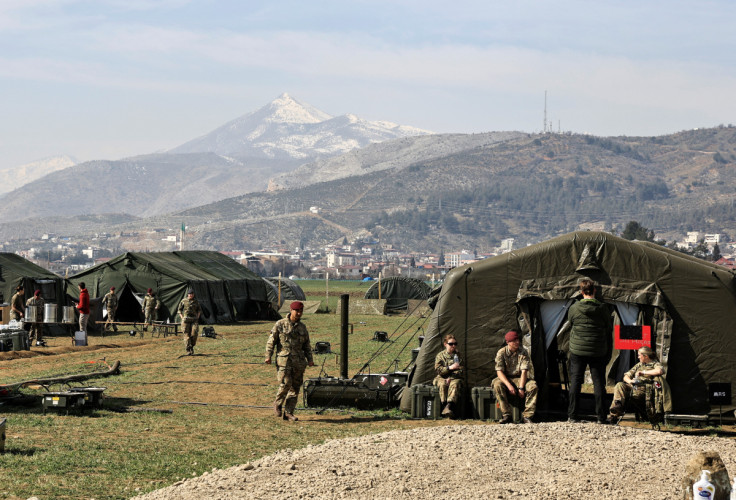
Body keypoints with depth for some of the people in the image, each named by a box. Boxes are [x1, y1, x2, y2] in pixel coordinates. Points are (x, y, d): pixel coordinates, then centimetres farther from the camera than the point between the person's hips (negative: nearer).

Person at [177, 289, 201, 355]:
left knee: (194, 333, -14)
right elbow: (180, 309, 9)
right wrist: (182, 318, -3)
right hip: (186, 319, -1)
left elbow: (199, 310, 20)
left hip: (194, 319, 1)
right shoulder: (184, 301, 2)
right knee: (187, 335, -5)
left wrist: (197, 317, 5)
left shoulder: (195, 301, 8)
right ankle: (188, 350, 0)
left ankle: (192, 346, 9)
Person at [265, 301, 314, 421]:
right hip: (284, 360, -4)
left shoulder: (302, 327, 14)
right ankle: (277, 404, 11)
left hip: (298, 362, 4)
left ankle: (288, 412, 7)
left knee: (295, 388, 2)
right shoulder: (280, 324, 2)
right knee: (285, 384, -14)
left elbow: (307, 346, 20)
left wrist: (310, 359, 9)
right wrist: (268, 356, -10)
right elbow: (271, 341, 1)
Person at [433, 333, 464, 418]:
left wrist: (451, 378, -11)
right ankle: (444, 404, -43)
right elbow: (438, 370, -2)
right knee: (442, 384, -36)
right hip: (442, 378, 0)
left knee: (454, 384, -36)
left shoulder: (458, 355, 13)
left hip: (455, 378, 0)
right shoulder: (440, 355, 9)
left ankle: (449, 407, -53)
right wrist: (450, 368, -17)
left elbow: (460, 371, 6)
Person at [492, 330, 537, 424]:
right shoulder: (501, 353, -7)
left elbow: (524, 371, -12)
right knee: (497, 384, -35)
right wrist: (509, 385, -28)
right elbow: (499, 372, -13)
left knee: (532, 386, -30)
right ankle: (507, 415, -32)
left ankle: (527, 415, -26)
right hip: (505, 379, -1)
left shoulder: (523, 352, -5)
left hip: (519, 379, 1)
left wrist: (521, 388, -25)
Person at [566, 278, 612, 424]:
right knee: (598, 382, 5)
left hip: (577, 350, 0)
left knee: (575, 381, 6)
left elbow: (570, 322, 10)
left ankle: (572, 415, 5)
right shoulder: (602, 308, -6)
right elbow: (609, 329, 1)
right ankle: (601, 416, 4)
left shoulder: (574, 308, -7)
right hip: (598, 351, 0)